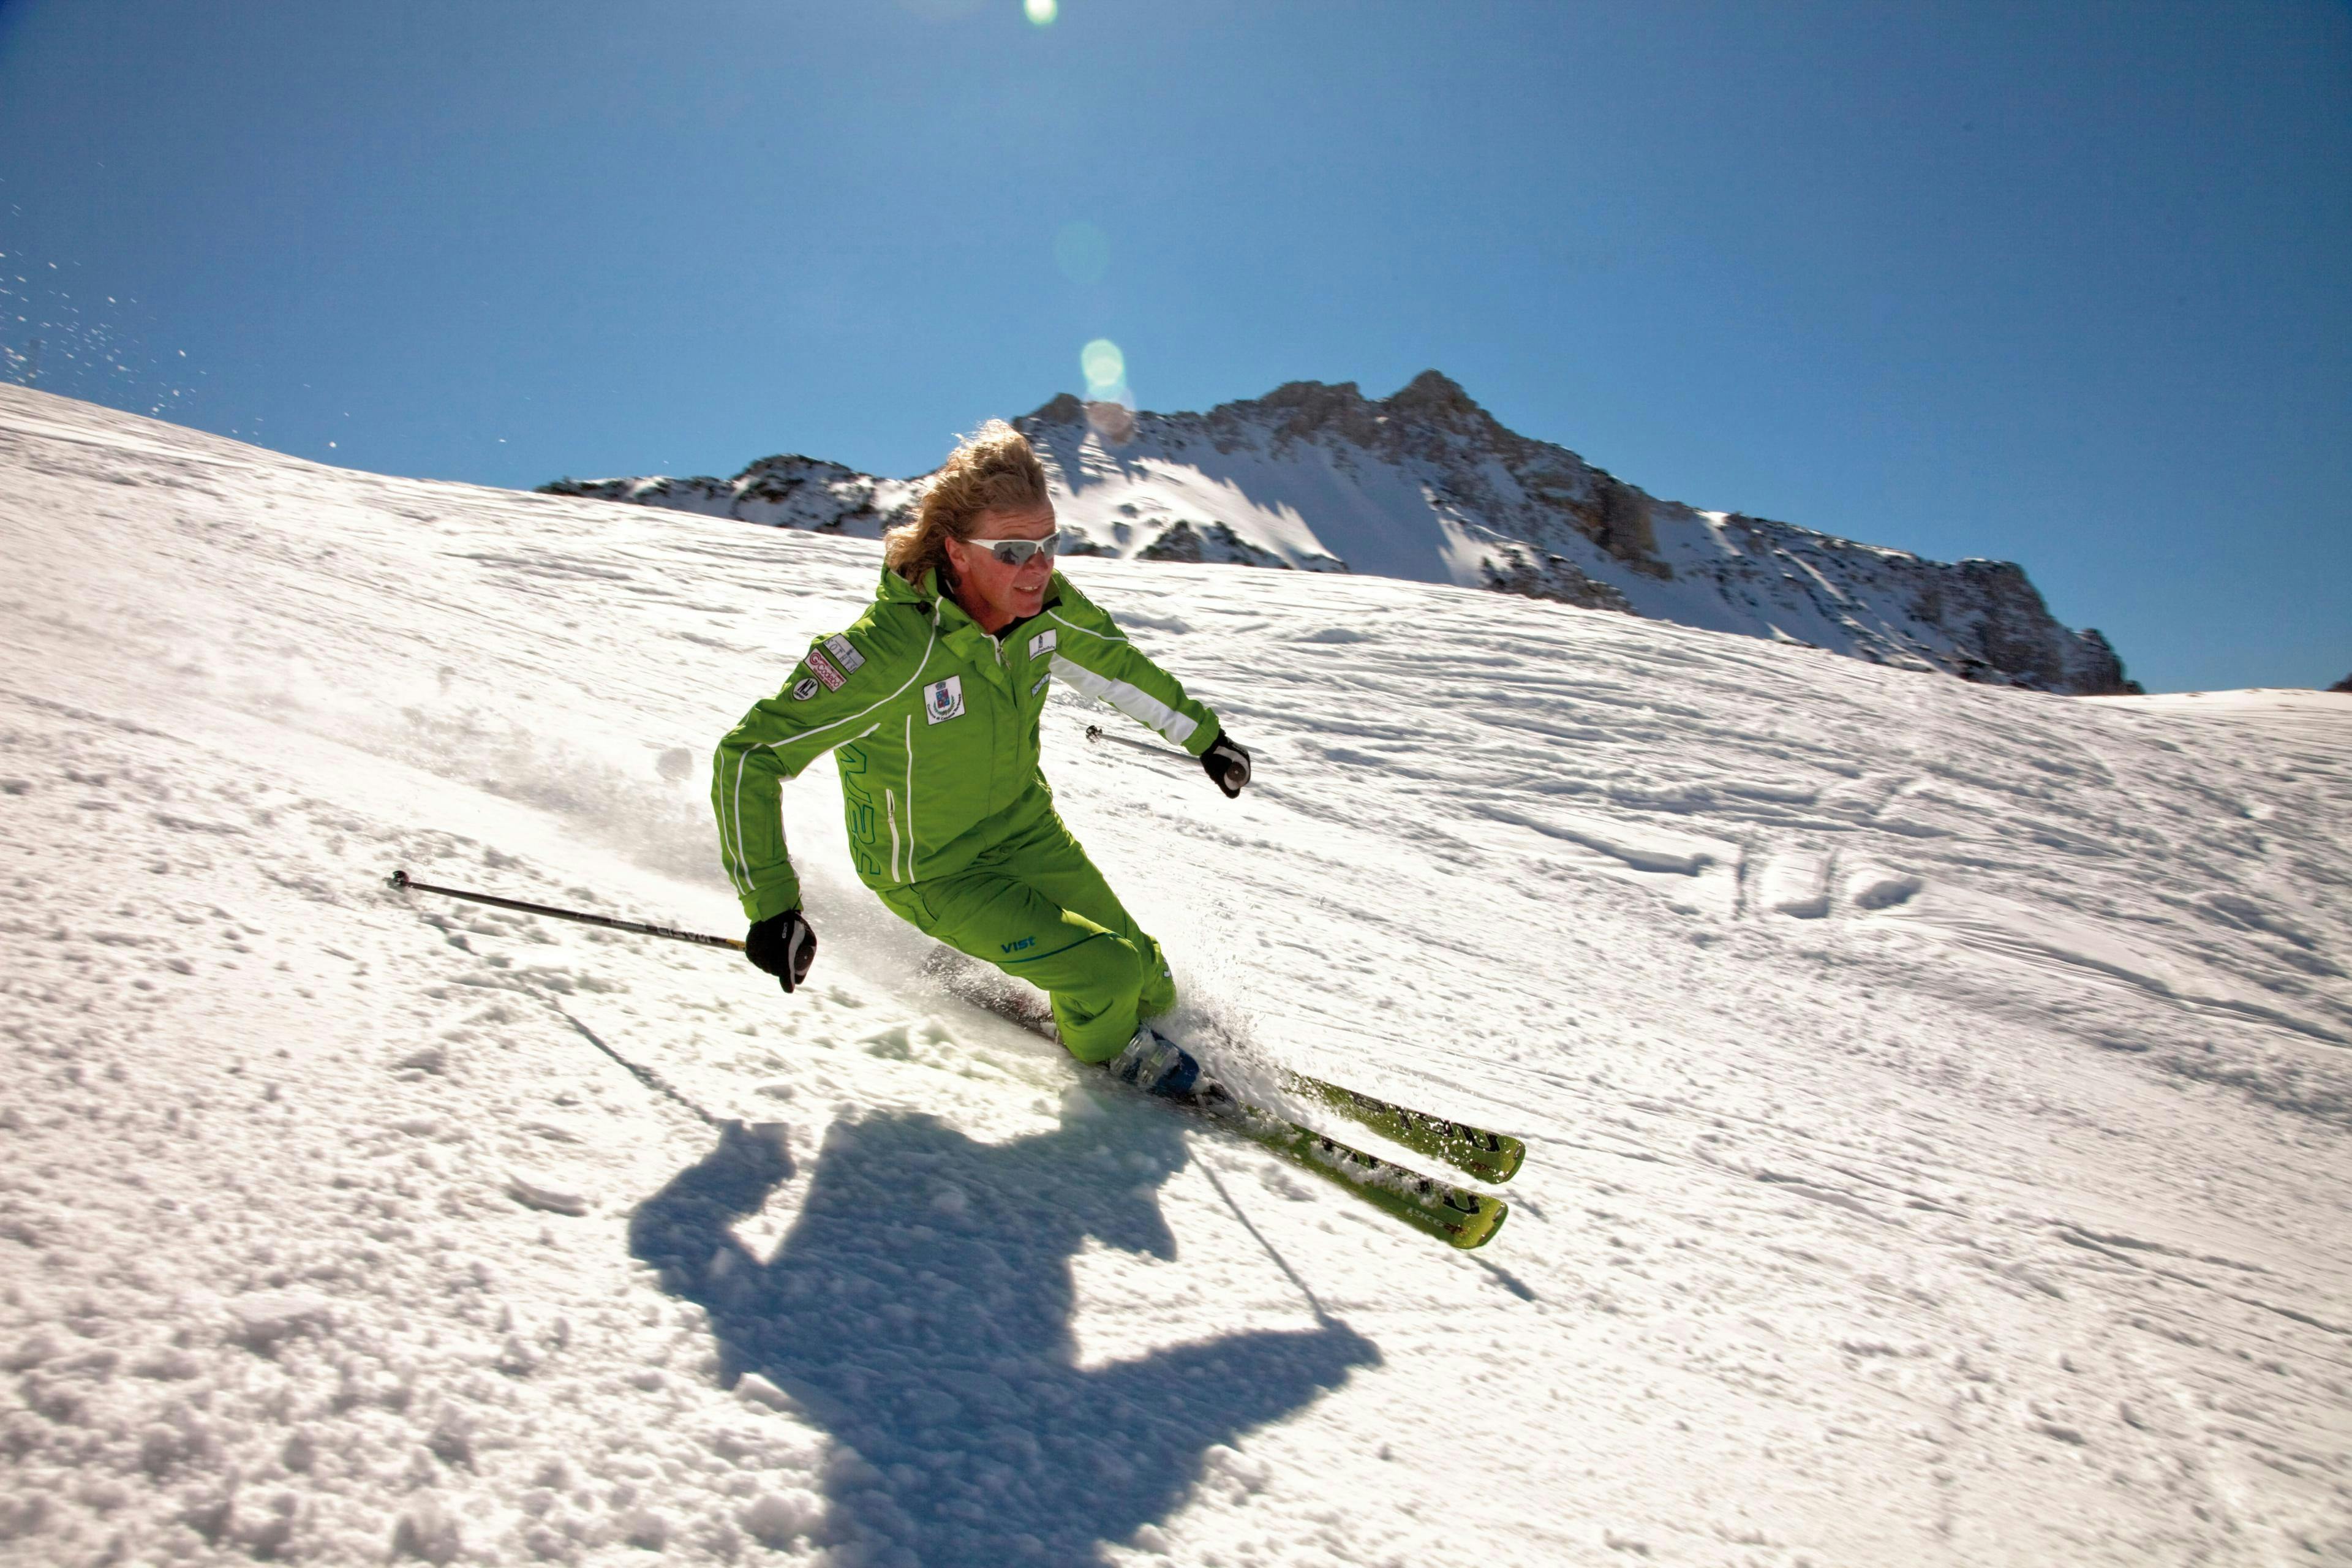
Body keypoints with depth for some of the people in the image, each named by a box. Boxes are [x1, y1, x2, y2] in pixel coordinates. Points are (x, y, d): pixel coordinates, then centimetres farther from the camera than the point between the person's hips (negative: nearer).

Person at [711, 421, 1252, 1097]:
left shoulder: (1046, 605, -17)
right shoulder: (893, 649, -36)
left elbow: (1115, 662, 6)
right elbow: (749, 756, -30)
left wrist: (1204, 736, 15)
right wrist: (771, 906, -31)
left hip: (1026, 825, 6)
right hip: (932, 871, -6)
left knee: (1149, 983, 11)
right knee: (1107, 973, -13)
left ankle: (1147, 1016, 47)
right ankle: (1103, 1046, 22)